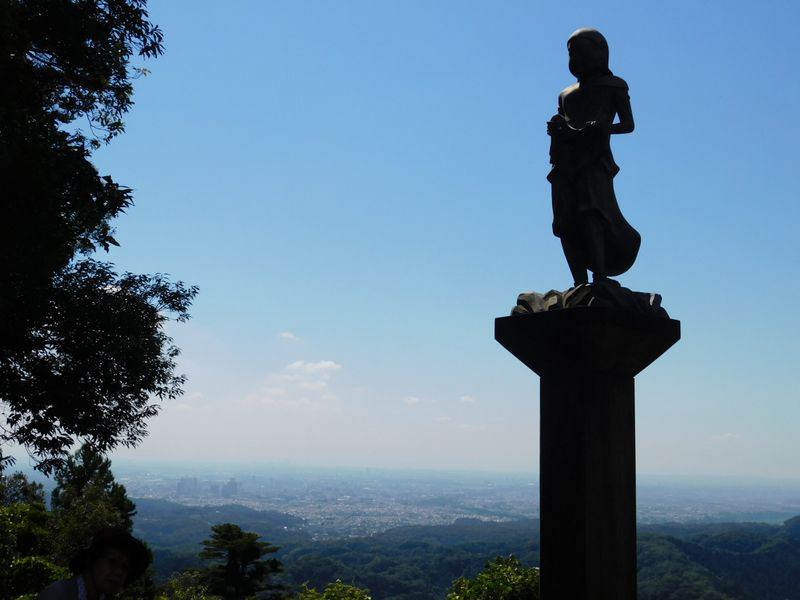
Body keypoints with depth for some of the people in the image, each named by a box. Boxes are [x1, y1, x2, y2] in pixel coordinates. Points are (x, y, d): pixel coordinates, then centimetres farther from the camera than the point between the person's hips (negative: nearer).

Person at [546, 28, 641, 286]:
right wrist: (556, 128, 4)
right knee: (567, 228, -8)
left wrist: (602, 128, -11)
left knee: (591, 216, -25)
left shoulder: (613, 86, 16)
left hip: (594, 161, -5)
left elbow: (628, 125, 9)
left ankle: (599, 280, -31)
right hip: (565, 165, 5)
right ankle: (580, 286, -9)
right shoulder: (566, 94, 30)